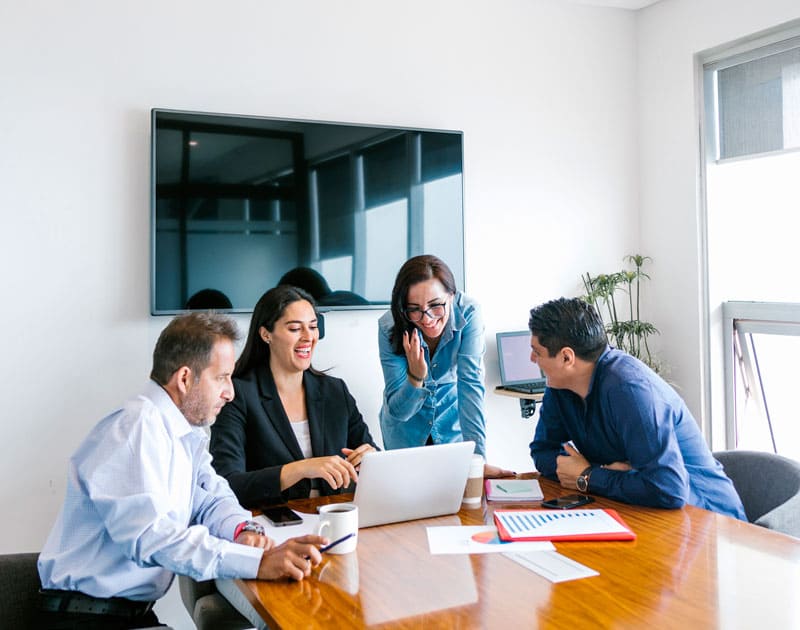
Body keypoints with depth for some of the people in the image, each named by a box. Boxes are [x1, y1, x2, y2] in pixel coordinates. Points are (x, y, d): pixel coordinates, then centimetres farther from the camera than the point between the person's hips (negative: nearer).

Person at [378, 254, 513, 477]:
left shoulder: (468, 313, -28)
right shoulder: (389, 327, -27)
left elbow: (471, 383, -30)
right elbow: (397, 411, -23)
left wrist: (477, 458, -36)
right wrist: (415, 377, -43)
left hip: (452, 422, 0)